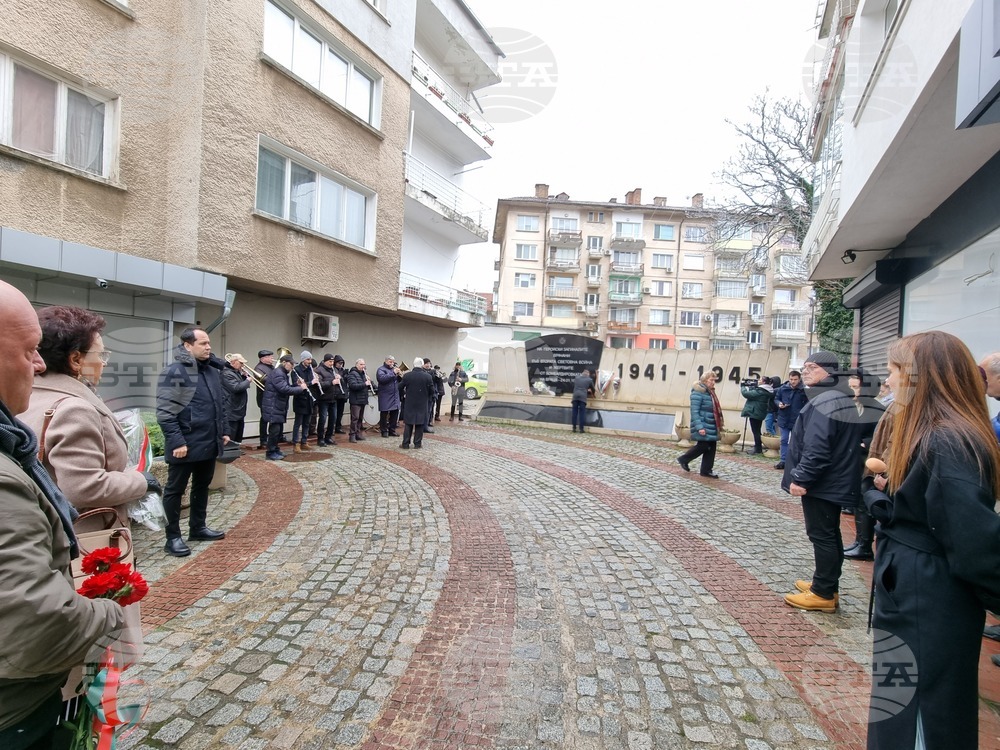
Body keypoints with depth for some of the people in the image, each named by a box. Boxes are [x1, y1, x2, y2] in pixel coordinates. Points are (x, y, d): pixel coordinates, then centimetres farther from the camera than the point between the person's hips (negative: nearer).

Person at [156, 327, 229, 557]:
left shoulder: (212, 370, 10)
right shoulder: (174, 372, -14)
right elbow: (165, 412, -17)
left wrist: (223, 431, 16)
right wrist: (177, 441, -20)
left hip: (209, 443, 8)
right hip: (185, 445, -8)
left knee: (202, 487, 18)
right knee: (175, 490, 7)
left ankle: (198, 528, 33)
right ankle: (173, 537, 17)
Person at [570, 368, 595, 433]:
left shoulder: (576, 377, 17)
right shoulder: (589, 380, 11)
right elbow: (592, 389, 23)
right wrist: (592, 394, 44)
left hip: (575, 396, 2)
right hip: (583, 397, -2)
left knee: (574, 412, 6)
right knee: (582, 413, 0)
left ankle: (574, 428, 7)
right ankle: (581, 428, 0)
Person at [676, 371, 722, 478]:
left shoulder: (710, 392, 14)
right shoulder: (698, 393, -15)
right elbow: (694, 412, -19)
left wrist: (719, 423, 21)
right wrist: (699, 427, -25)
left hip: (711, 427, 9)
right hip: (703, 426, -9)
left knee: (711, 447, 7)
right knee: (703, 446, -7)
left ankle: (706, 470, 16)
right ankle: (683, 459, 13)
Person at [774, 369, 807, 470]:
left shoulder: (803, 390, -12)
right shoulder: (783, 388, -1)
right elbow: (776, 399, 12)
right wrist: (779, 404, -9)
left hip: (797, 421, -3)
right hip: (784, 419, 3)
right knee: (784, 441, 10)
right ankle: (783, 461, 17)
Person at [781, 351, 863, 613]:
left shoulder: (823, 402, -21)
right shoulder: (843, 399, 14)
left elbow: (816, 447, -27)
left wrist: (801, 477, -22)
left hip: (820, 482, -11)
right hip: (836, 480, 11)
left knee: (821, 535, -3)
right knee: (830, 535, 17)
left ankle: (823, 594, 6)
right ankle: (828, 587, 28)